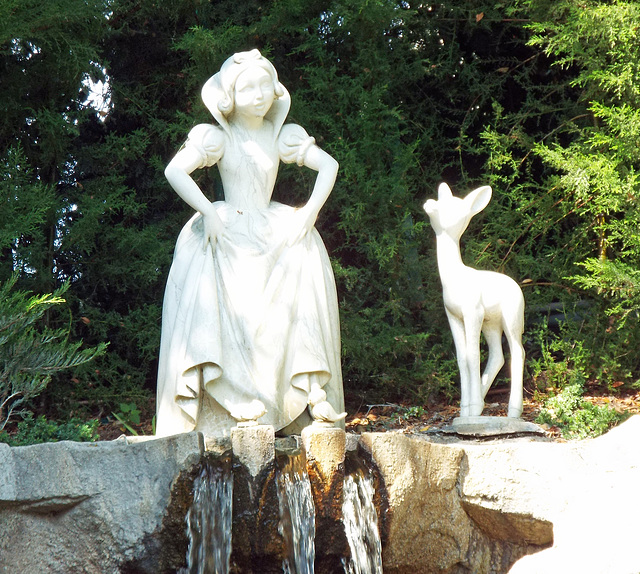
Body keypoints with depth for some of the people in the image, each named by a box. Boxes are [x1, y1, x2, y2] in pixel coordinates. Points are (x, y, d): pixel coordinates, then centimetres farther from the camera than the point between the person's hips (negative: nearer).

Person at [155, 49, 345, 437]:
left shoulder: (279, 137, 11)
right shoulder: (219, 138, 0)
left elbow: (329, 166, 15)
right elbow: (175, 171, -13)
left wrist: (310, 211, 1)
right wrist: (208, 212, -20)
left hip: (272, 234, 4)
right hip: (228, 237, -4)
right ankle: (239, 406, -29)